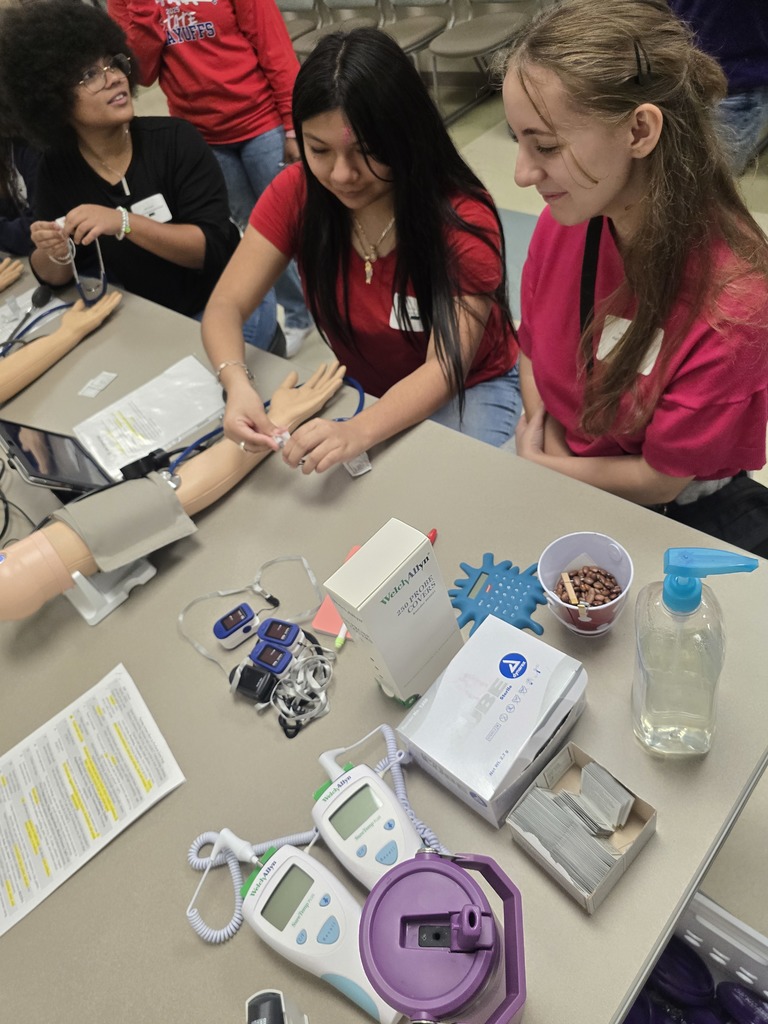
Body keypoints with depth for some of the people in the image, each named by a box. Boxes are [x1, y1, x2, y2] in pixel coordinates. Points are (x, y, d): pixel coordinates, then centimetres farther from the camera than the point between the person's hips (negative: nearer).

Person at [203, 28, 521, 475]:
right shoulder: (296, 193, -15)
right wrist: (237, 383, -40)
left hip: (469, 391, -2)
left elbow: (444, 370, -30)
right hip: (361, 387, 3)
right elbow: (225, 307, -16)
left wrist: (359, 432, -50)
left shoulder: (463, 219, -25)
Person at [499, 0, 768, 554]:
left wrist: (539, 462, -8)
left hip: (661, 514, -4)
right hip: (554, 476, 5)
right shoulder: (562, 223, -13)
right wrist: (552, 446, -12)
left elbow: (659, 480, -19)